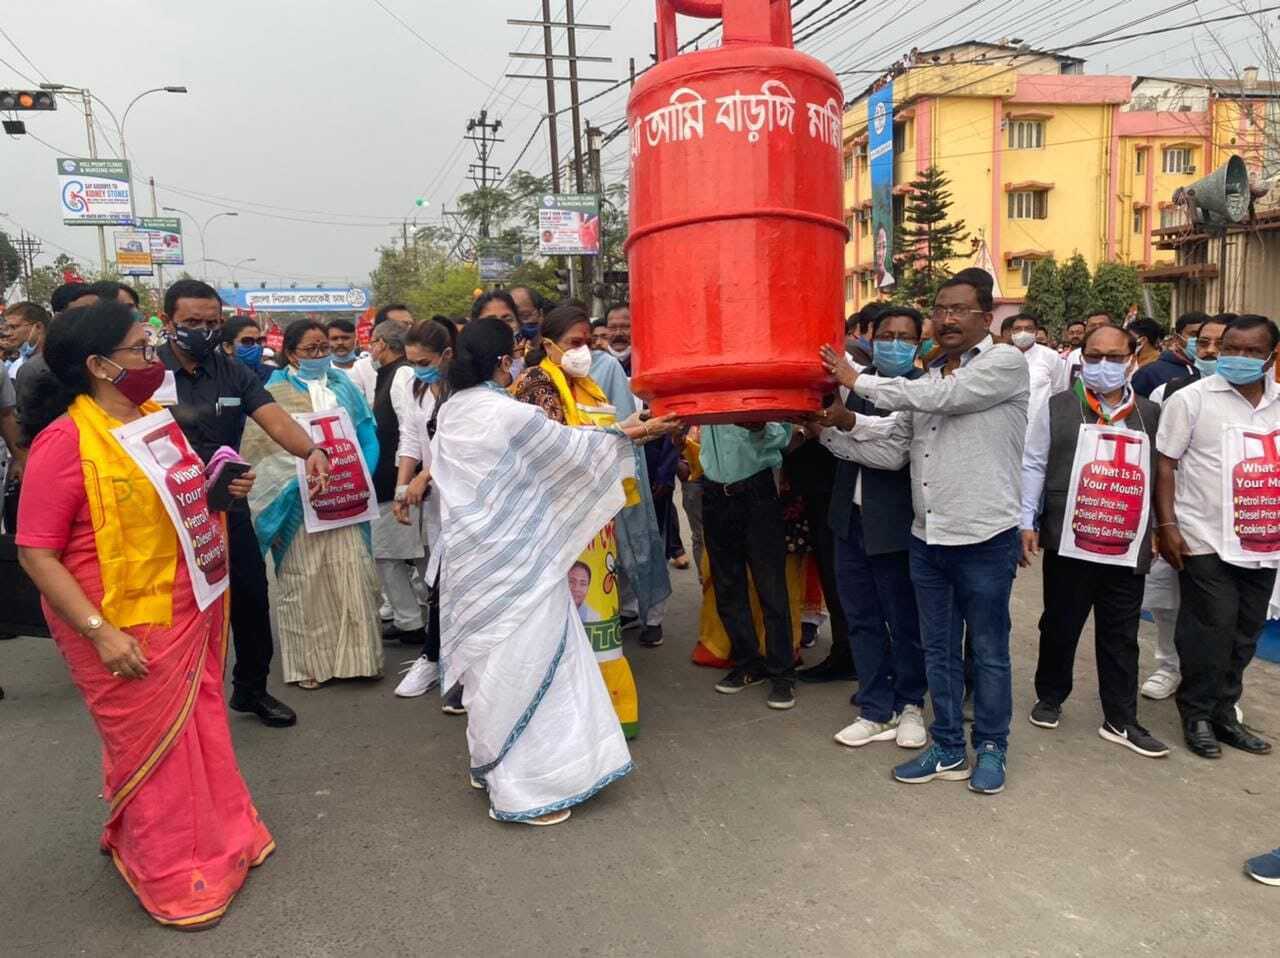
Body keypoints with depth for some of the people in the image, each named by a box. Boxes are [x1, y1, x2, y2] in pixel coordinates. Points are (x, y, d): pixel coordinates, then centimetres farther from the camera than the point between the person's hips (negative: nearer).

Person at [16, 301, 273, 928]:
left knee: (199, 728, 18)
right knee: (150, 748, 9)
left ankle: (217, 836, 40)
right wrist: (100, 632, -21)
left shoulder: (159, 418, 3)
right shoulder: (65, 441, -18)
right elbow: (36, 552, -16)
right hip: (124, 629, -6)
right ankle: (171, 877, 30)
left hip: (187, 613, 6)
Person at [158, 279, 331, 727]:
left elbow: (275, 419, -12)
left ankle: (251, 689, 33)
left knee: (252, 599, 12)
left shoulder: (234, 372, 2)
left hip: (229, 508, 4)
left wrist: (311, 449, -33)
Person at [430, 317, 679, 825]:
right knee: (520, 666, 1)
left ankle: (490, 763, 34)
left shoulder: (451, 412, 5)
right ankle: (521, 787, 11)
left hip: (472, 558, 8)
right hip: (512, 561, -8)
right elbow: (571, 448, -8)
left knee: (489, 662, 20)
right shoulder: (510, 415, -18)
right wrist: (628, 434, 6)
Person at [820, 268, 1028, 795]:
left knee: (988, 652, 9)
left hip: (985, 538, -6)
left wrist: (857, 381, -15)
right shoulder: (925, 380, 12)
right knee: (939, 650, 14)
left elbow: (941, 399, -21)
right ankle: (947, 750, 28)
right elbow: (892, 452, 8)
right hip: (927, 538, 6)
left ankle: (990, 748, 27)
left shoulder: (1006, 362, -7)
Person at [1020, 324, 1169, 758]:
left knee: (1121, 636, 10)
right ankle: (1050, 697, 32)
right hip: (1068, 539, -2)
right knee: (1060, 625, 12)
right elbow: (1033, 465, 0)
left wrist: (1159, 530, 8)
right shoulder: (1057, 408, 0)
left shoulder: (1150, 414, 7)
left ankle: (1121, 721, 21)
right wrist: (1027, 523, -5)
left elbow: (1159, 474, 11)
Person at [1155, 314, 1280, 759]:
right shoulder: (1190, 399, -5)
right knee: (1212, 630, -1)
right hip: (1204, 539, -5)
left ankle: (1224, 711, 28)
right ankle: (1197, 715, 16)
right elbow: (1165, 464, -5)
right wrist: (1167, 526, -11)